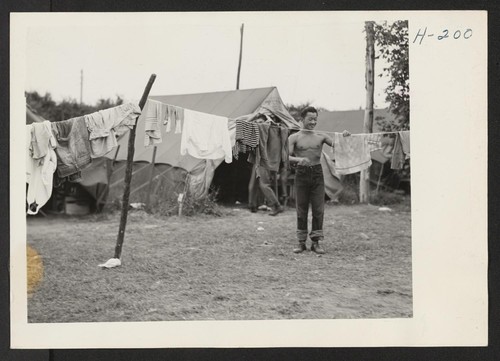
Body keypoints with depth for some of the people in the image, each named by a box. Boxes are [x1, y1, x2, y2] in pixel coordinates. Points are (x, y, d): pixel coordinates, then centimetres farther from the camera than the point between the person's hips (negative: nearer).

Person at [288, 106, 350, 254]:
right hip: (301, 174, -1)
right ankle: (301, 242, 12)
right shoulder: (294, 138, 2)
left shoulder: (321, 136, 7)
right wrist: (299, 160, -25)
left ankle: (316, 242, 7)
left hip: (317, 174, 1)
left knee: (318, 209, 0)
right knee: (301, 210, 4)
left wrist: (343, 137, -19)